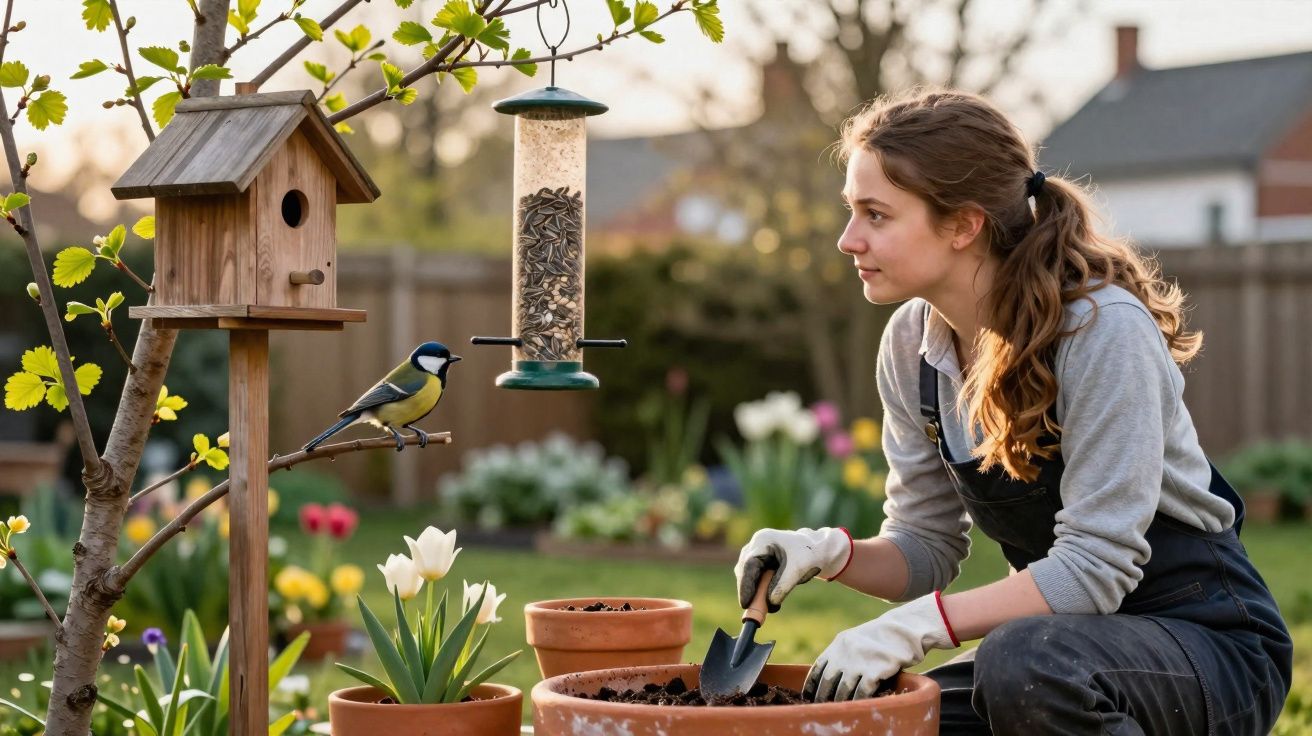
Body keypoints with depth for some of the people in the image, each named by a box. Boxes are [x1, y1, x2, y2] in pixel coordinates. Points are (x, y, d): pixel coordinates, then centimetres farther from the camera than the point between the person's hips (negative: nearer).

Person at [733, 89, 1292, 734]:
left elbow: (1093, 566, -25)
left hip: (1204, 636, -6)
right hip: (1062, 640, 6)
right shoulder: (911, 343, -2)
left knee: (1022, 664, -36)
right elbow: (928, 546, 3)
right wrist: (832, 554, -18)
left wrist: (915, 626, -30)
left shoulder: (1102, 329, -23)